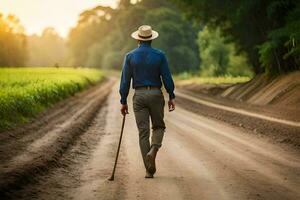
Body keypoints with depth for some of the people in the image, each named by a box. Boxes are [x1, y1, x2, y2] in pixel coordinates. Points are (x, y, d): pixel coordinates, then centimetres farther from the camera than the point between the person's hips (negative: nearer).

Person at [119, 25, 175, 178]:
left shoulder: (130, 56, -1)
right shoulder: (159, 55, -2)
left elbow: (125, 80, -1)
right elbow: (167, 78, -4)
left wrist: (123, 102, 4)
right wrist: (171, 97, 5)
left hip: (139, 96, 1)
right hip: (156, 94, 0)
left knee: (143, 132, 4)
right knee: (159, 127, 18)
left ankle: (149, 170, 1)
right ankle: (153, 150, -12)